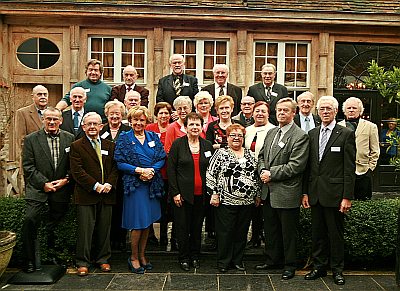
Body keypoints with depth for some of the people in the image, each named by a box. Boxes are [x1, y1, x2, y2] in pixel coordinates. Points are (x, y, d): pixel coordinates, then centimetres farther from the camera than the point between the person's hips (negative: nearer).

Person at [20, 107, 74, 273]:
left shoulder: (69, 138, 5)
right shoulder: (31, 139, 1)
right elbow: (28, 166, -4)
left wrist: (66, 180, -8)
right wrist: (44, 183, -12)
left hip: (61, 190, 2)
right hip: (38, 190, -2)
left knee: (55, 225, 10)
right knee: (30, 221, -13)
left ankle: (52, 253, 30)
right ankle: (30, 261, 1)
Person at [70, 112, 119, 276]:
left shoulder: (110, 146, 13)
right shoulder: (76, 146, 1)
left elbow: (115, 168, 8)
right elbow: (77, 171, -7)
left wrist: (109, 184, -9)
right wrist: (95, 186, -14)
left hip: (106, 195, 4)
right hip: (86, 195, -3)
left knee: (104, 229, 10)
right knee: (85, 230, 0)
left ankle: (103, 259, 24)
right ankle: (83, 262, 13)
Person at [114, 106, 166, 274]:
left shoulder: (153, 137, 10)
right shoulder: (124, 138, 0)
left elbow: (162, 158, 6)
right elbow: (119, 163, -6)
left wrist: (152, 170, -11)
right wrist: (139, 170, -16)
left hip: (152, 184, 4)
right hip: (134, 184, -4)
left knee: (147, 222, 10)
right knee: (137, 223, -3)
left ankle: (142, 255, 24)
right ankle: (134, 258, 15)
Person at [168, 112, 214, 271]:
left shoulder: (207, 145, 6)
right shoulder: (178, 144, -3)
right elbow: (171, 169, -4)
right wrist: (175, 192, -10)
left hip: (201, 194, 3)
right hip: (182, 193, -2)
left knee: (197, 226, 12)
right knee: (182, 227, 5)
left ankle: (195, 256, 27)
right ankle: (184, 257, 21)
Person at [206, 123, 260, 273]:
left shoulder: (250, 154, 12)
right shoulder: (221, 153, -2)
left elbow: (256, 175, 17)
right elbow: (210, 174, -5)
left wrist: (257, 194, 13)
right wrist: (214, 194, -10)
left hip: (247, 202, 4)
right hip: (226, 200, -4)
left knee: (242, 232, 12)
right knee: (225, 232, 3)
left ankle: (238, 260, 26)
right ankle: (223, 262, 18)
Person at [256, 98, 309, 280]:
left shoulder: (300, 136, -12)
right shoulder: (271, 133, 12)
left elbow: (296, 166, -19)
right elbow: (261, 156, 16)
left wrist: (272, 174, -17)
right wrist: (262, 171, -4)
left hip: (287, 193, -7)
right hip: (269, 191, 7)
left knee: (288, 231, 8)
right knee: (270, 229, 19)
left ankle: (289, 265, 25)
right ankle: (272, 259, 36)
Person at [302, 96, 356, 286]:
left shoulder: (346, 134, -4)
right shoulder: (312, 134, 10)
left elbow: (349, 168, -7)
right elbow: (308, 166, 10)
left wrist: (347, 197, -12)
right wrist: (305, 192, 6)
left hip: (334, 193, -4)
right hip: (315, 193, 5)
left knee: (336, 233, 7)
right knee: (317, 232, 13)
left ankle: (337, 270, 22)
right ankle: (319, 267, 27)